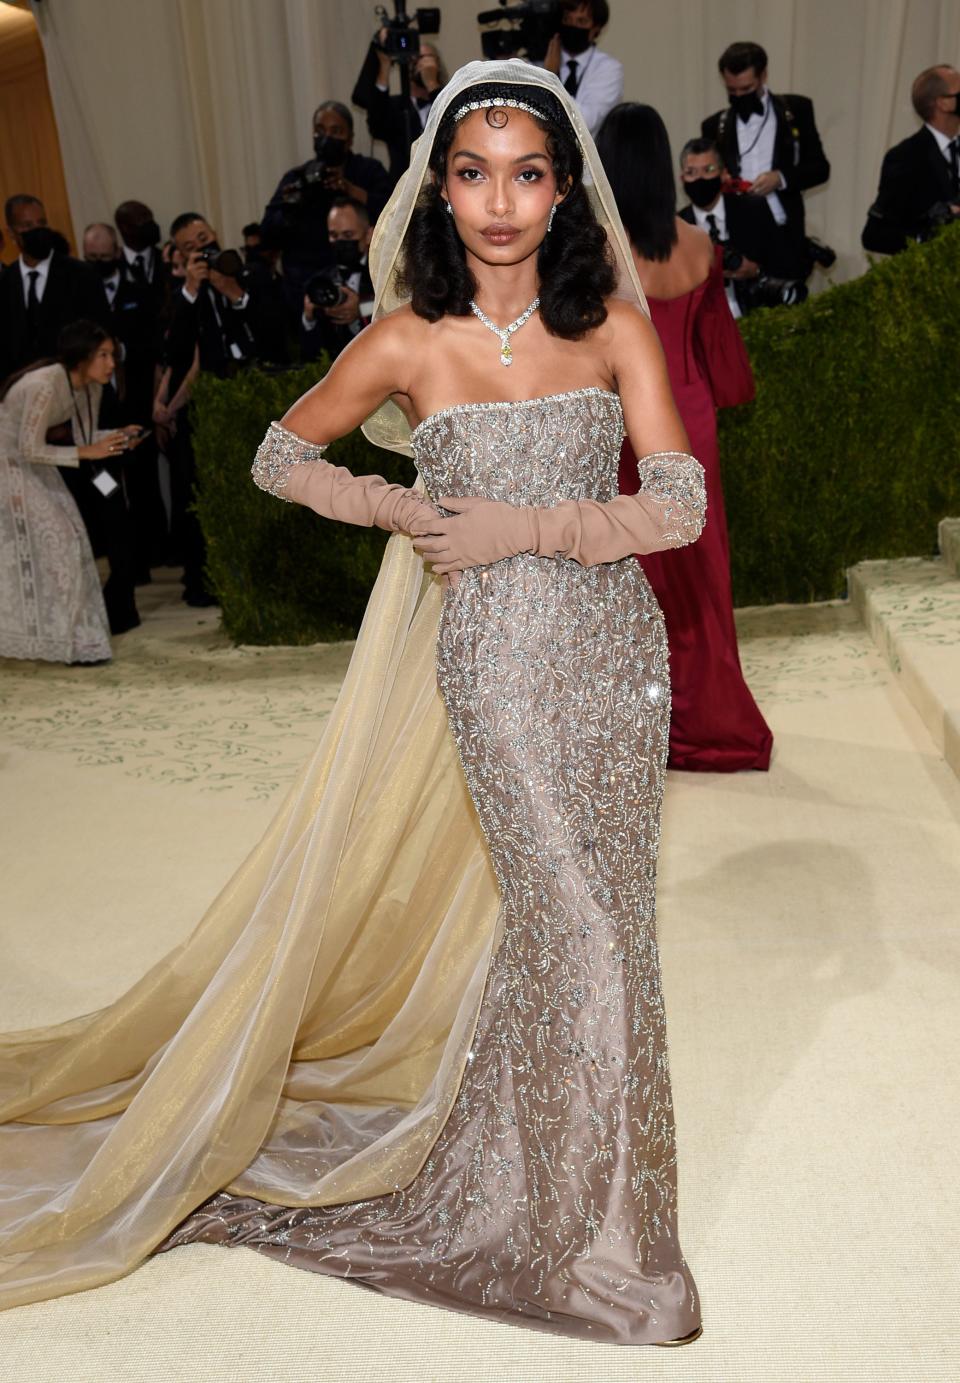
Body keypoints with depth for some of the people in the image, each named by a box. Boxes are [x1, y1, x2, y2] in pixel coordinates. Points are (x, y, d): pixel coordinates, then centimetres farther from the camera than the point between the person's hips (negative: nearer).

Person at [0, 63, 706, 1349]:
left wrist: (520, 526, -15)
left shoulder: (614, 321, -1)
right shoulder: (407, 342, -6)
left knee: (575, 914, 13)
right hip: (497, 657, -3)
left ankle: (521, 1154, 41)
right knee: (576, 928, 2)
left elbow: (680, 505, -6)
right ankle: (586, 1229, 29)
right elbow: (280, 454, 8)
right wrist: (394, 508, -6)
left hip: (614, 645, 3)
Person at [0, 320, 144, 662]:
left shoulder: (91, 386, -7)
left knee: (64, 537, 6)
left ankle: (61, 634, 17)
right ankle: (62, 639, 0)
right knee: (33, 544, -7)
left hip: (32, 463, 8)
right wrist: (87, 452, -27)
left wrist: (117, 437, -18)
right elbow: (29, 449, -28)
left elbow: (85, 435, 0)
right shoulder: (44, 385, -31)